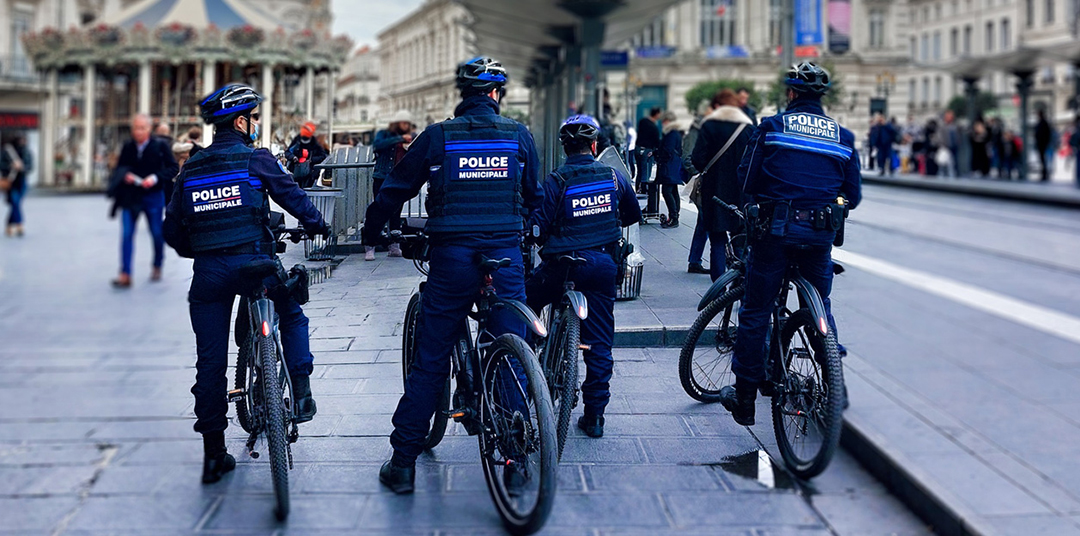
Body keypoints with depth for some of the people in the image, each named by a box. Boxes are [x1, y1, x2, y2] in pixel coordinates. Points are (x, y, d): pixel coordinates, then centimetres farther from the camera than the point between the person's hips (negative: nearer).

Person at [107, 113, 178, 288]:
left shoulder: (160, 146, -7)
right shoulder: (128, 148, 0)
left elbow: (173, 168, -5)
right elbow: (119, 169, 11)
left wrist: (155, 178, -18)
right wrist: (124, 176, -12)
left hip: (153, 196, -1)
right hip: (131, 196, 1)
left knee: (157, 234, 11)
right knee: (127, 234, -6)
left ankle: (157, 267, 34)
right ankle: (125, 275, -5)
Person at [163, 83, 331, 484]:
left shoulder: (190, 169, 13)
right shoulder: (257, 160, 0)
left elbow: (174, 231, 15)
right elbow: (293, 195, 0)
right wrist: (316, 225, 18)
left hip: (208, 271, 4)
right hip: (252, 262, -3)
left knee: (210, 360, 7)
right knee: (291, 313, 24)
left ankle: (213, 453, 11)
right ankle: (301, 394, 10)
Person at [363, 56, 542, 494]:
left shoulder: (437, 136, 1)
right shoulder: (519, 135, 5)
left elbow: (395, 189, 6)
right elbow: (535, 196, 18)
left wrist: (371, 231, 23)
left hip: (451, 258, -1)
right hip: (506, 257, 1)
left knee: (429, 363, 4)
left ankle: (403, 462, 7)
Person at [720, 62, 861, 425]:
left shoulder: (773, 126, 1)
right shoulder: (842, 135, 9)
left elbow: (747, 178, 2)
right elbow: (853, 195, 10)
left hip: (776, 228, -3)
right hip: (821, 235, 3)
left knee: (755, 311, 6)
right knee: (820, 307, 19)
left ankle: (744, 397, 11)